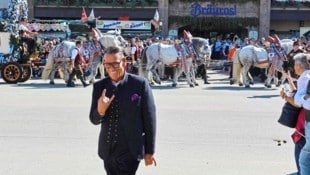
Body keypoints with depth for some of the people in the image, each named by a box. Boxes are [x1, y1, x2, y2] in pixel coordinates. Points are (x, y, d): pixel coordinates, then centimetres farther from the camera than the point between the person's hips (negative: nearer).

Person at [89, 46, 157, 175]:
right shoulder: (99, 86, 1)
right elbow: (94, 120, 4)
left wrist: (149, 150, -2)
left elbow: (149, 119, -6)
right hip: (107, 150, 5)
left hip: (130, 150, -4)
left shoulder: (140, 84, -10)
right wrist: (100, 111, -20)